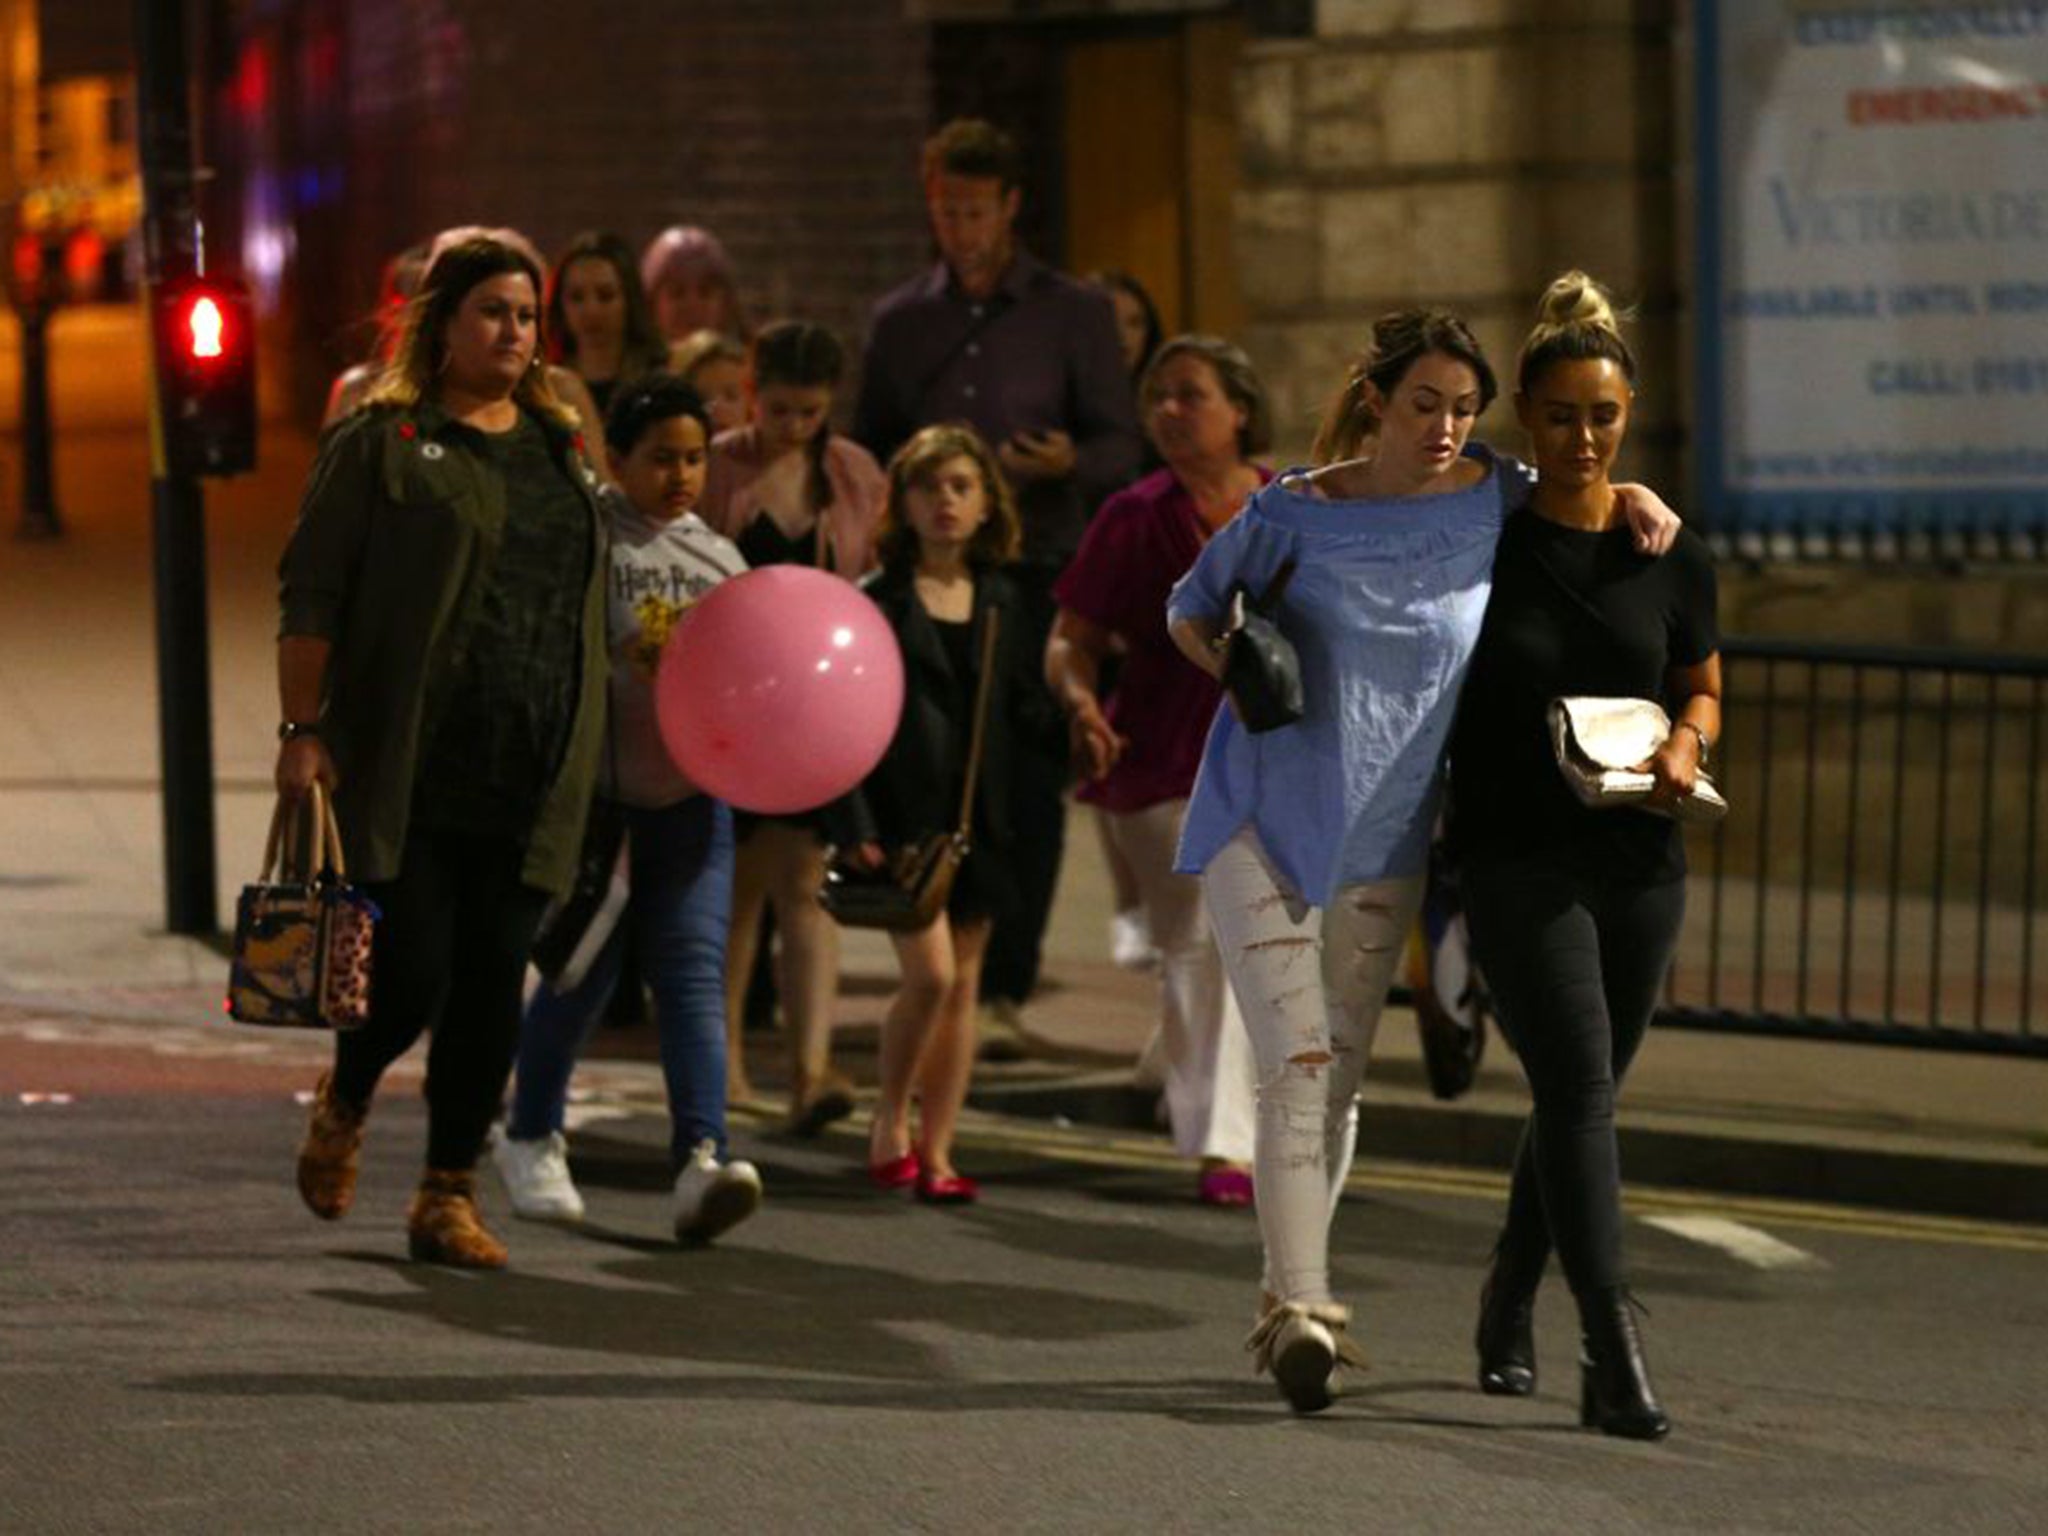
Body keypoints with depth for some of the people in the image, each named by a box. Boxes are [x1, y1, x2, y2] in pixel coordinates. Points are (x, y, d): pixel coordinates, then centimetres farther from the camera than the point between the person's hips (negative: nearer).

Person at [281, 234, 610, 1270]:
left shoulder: (560, 448, 16)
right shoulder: (381, 443, -1)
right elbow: (310, 596, -3)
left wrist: (581, 761, 16)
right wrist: (303, 729, -12)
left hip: (527, 778, 5)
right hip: (403, 774, -5)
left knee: (492, 980, 1)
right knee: (412, 970, -7)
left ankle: (449, 1196, 9)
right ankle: (343, 1103, 24)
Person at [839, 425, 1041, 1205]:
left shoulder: (1002, 604, 9)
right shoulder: (878, 602, -2)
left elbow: (1025, 714, 11)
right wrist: (858, 825, -12)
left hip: (979, 816, 4)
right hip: (902, 813, -4)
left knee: (963, 982, 6)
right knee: (930, 972, -15)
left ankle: (936, 1149, 12)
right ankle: (889, 1122, 5)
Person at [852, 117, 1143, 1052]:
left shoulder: (1074, 315, 5)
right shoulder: (899, 323, 14)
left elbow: (1121, 447, 2)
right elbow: (868, 453, 19)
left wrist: (1069, 463, -19)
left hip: (1038, 580, -2)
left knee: (1029, 788, -6)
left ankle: (1003, 986, -2)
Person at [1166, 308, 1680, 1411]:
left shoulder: (1490, 498, 0)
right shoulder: (1294, 514, -5)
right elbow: (1191, 608, 11)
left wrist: (1633, 498, 1)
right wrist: (1239, 669, -9)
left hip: (1383, 847, 3)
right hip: (1262, 822, -3)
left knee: (1341, 1081, 8)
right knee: (1297, 1064, -15)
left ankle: (1289, 1306, 22)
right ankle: (1302, 1310, -18)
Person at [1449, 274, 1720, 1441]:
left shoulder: (1673, 556, 4)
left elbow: (1703, 688, 17)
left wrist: (1686, 747, -7)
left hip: (1639, 863, 4)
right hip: (1517, 858, -4)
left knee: (1584, 1096, 13)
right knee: (1579, 1082, -16)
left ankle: (1506, 1318, 35)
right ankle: (1615, 1357, -21)